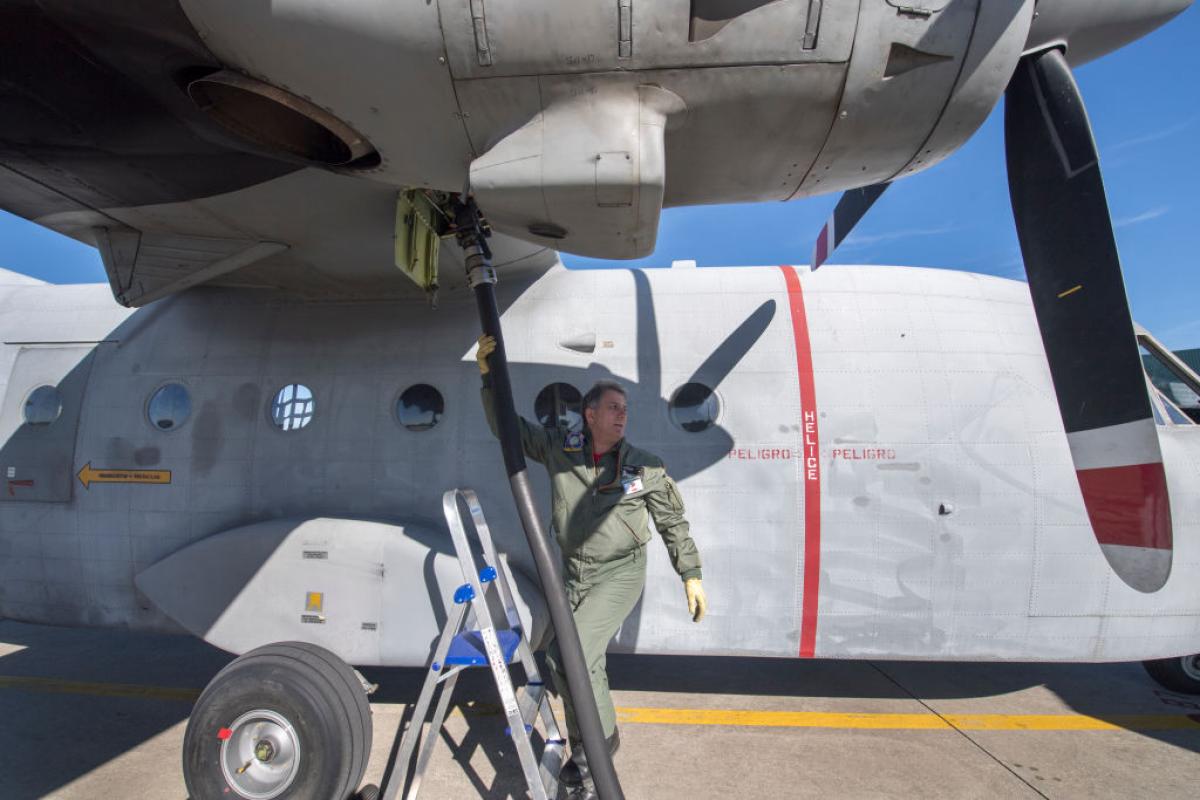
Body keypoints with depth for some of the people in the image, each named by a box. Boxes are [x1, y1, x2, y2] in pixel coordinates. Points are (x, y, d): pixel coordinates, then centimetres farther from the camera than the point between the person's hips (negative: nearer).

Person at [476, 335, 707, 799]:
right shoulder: (560, 449, -5)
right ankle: (586, 755, 36)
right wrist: (489, 376, -13)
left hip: (620, 574, -3)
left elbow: (673, 521, 2)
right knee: (583, 663, 13)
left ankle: (600, 737, 8)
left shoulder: (644, 468, -8)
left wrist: (691, 576, 2)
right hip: (573, 572, 4)